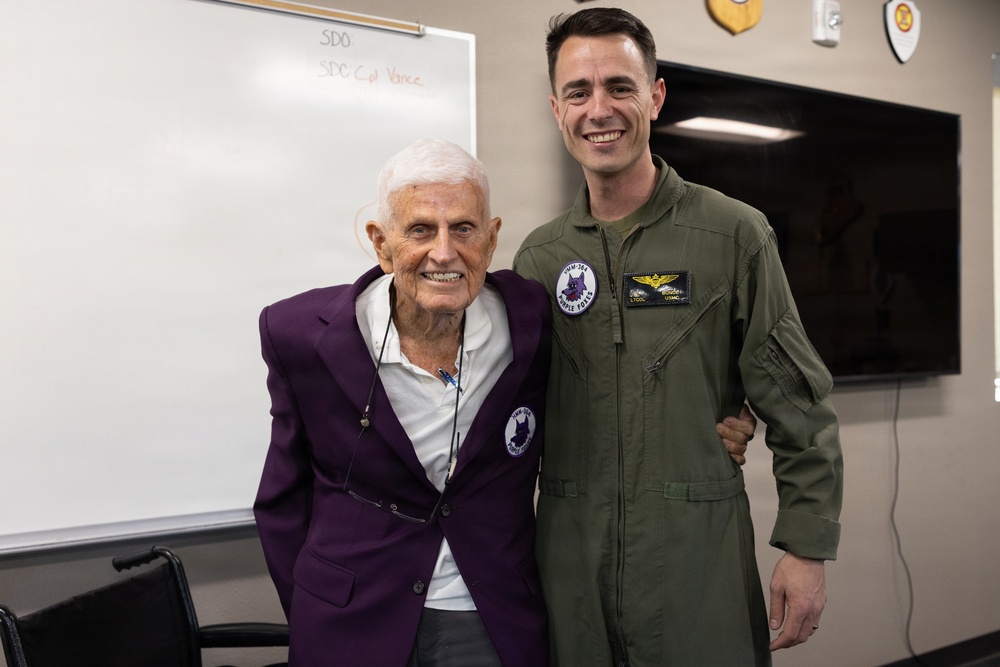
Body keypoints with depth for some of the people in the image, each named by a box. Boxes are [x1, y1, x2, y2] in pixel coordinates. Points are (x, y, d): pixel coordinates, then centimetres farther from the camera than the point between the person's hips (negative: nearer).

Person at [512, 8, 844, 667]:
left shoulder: (735, 235, -4)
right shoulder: (539, 257, 5)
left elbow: (800, 414, -3)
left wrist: (808, 548, -7)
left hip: (699, 560, -3)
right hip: (570, 564, 3)